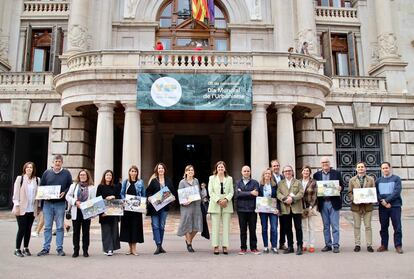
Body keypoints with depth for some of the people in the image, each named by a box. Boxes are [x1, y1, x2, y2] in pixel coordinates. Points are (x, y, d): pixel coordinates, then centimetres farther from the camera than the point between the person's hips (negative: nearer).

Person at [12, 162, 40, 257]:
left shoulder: (37, 180, 7)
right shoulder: (20, 178, 0)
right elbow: (16, 193, -2)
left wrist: (38, 207, 6)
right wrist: (16, 206, -8)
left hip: (32, 209, 3)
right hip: (22, 209, -3)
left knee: (28, 229, 8)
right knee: (21, 229, -3)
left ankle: (26, 248, 20)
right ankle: (17, 249, 10)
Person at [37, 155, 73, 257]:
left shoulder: (66, 173, 4)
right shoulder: (47, 172, 8)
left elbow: (70, 186, 5)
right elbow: (41, 186, 12)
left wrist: (64, 193, -13)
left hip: (60, 203, -1)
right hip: (48, 203, 2)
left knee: (60, 227, 4)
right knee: (47, 227, 6)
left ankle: (59, 248, 10)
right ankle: (46, 248, 14)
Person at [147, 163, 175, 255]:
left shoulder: (168, 180, 11)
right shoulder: (153, 180, 1)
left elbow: (172, 191, 13)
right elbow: (148, 192, -1)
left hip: (164, 206, 3)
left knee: (162, 226, 7)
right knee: (155, 226, -7)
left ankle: (160, 246, 16)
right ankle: (158, 246, -6)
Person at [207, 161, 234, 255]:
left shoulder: (229, 178, 13)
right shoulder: (212, 178, 10)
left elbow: (231, 192, 6)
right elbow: (210, 192, 1)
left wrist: (226, 199, -11)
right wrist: (218, 200, -11)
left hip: (227, 204, 1)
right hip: (215, 205, -1)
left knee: (226, 226, 0)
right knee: (215, 226, -2)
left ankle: (225, 246, 5)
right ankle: (216, 246, 3)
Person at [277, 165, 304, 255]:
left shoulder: (298, 182, 10)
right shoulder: (280, 183, 14)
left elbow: (301, 193, -3)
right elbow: (278, 194, 2)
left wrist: (293, 199, -16)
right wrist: (285, 199, -16)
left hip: (296, 208, -2)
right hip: (285, 209, 2)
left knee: (298, 228, -1)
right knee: (288, 229, 7)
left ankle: (300, 247, 7)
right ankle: (290, 247, 16)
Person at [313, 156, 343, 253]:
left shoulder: (336, 173, 5)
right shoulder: (316, 175, 8)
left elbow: (341, 186, 6)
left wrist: (340, 188, -15)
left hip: (334, 203, -2)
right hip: (322, 203, 2)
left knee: (335, 225, -1)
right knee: (326, 226, 9)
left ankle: (336, 245, 6)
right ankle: (328, 245, 18)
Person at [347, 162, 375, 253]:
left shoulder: (371, 179, 8)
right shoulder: (352, 180, 8)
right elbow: (349, 192, 5)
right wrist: (353, 199, -13)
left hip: (367, 206, 0)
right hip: (356, 206, 0)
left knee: (368, 226, 4)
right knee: (356, 226, 4)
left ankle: (369, 245, 11)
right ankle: (357, 245, 11)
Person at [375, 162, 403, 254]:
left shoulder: (396, 178, 2)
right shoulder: (378, 180, 11)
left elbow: (397, 191, -10)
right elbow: (376, 193, 5)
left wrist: (386, 200, -16)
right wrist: (382, 201, -12)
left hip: (395, 206, -3)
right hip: (382, 207, 3)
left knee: (397, 227, -1)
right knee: (383, 227, 8)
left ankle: (398, 245, 9)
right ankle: (384, 245, 17)